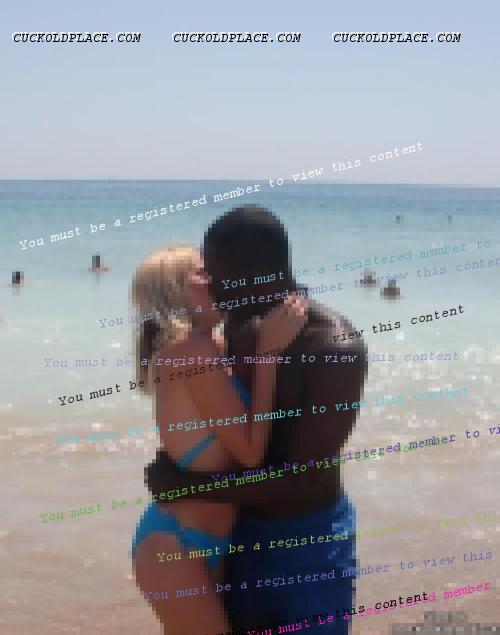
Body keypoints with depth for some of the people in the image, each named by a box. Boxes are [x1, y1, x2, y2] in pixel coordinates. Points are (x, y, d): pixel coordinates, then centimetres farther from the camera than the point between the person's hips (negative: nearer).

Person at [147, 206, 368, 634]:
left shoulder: (337, 349, -25)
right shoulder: (241, 330, -2)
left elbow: (301, 479, -27)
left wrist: (186, 485, -22)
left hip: (310, 540, -7)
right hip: (243, 531, 7)